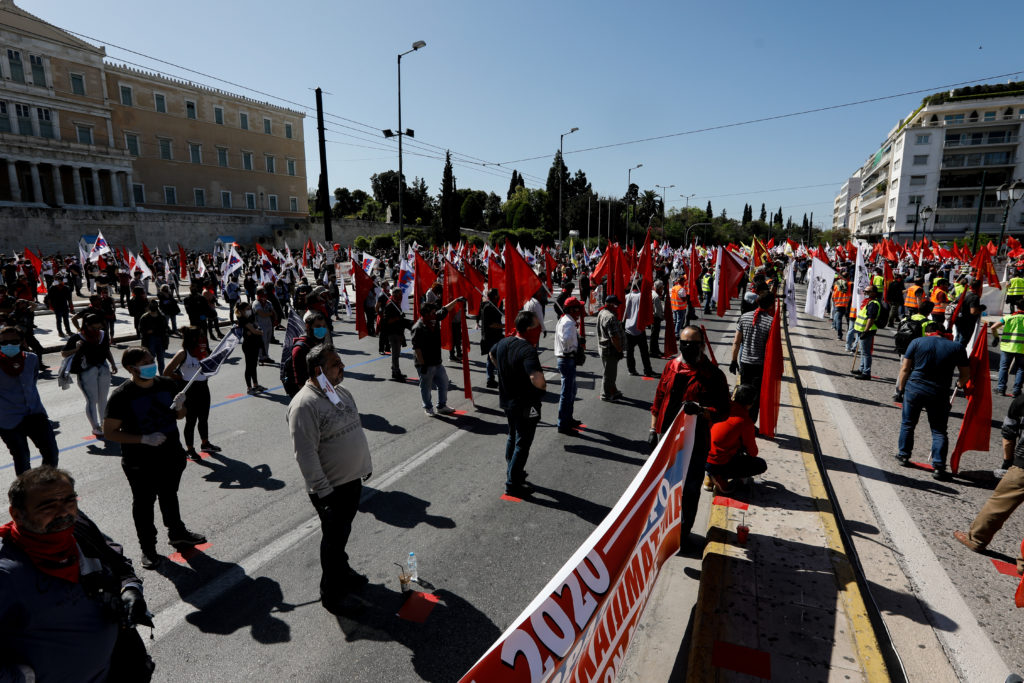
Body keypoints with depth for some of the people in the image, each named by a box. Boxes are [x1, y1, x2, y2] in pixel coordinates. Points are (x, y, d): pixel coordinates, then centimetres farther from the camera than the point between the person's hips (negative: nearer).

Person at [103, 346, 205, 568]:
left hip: (171, 457, 5)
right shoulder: (121, 396, -18)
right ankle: (148, 548, 32)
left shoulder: (167, 384, -4)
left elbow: (180, 416, 9)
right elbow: (109, 433, -15)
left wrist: (179, 406, -14)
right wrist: (144, 439, -25)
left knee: (170, 496, 23)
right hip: (140, 464, -4)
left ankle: (177, 533, 44)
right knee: (144, 504, 13)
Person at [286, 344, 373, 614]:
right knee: (334, 538, 8)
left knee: (342, 533, 24)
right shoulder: (305, 404, -24)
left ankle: (343, 571, 45)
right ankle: (331, 591, 28)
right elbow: (306, 454, -24)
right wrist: (323, 491, -22)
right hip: (331, 488, -8)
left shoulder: (341, 391, 4)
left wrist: (366, 464, 17)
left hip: (353, 478, 8)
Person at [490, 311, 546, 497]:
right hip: (525, 405, -8)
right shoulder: (528, 350, -29)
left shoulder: (503, 342, -2)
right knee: (523, 443, 6)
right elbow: (536, 378, -42)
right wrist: (543, 386, -20)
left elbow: (492, 355, 20)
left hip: (507, 399, 8)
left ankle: (512, 472, 40)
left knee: (512, 437, 25)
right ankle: (512, 484, 15)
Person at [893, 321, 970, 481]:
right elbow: (966, 374, 10)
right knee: (939, 431, 7)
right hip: (939, 394, 1)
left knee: (908, 424, 16)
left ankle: (904, 455, 23)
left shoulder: (917, 342, 1)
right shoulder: (957, 347, 5)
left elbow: (905, 369, -2)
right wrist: (960, 384, 32)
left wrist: (900, 389, 6)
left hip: (914, 389, 0)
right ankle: (938, 466, 2)